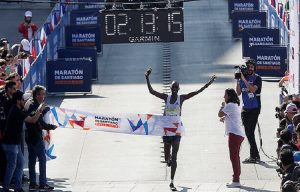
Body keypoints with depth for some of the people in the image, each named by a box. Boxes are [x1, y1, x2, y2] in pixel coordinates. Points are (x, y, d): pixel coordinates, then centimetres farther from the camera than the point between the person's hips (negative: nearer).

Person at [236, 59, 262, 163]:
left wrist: (244, 79, -21)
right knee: (248, 132, 8)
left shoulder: (257, 78, -6)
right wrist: (238, 81, -6)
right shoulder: (242, 78, 9)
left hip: (254, 108, -6)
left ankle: (253, 156, -6)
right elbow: (238, 93, 6)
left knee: (250, 131, -10)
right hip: (245, 108, 6)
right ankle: (256, 155, 17)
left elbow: (253, 89, -21)